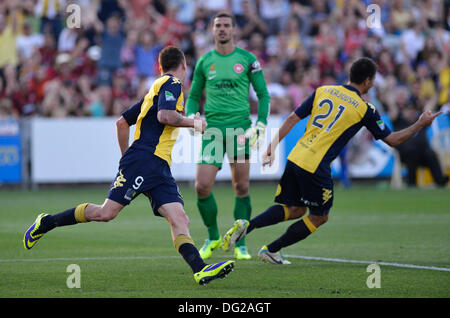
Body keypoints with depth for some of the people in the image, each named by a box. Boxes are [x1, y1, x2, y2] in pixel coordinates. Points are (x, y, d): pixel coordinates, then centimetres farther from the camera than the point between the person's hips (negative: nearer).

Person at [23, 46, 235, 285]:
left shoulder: (156, 88, 27)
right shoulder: (172, 83, 0)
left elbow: (122, 122, 30)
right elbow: (164, 115, -19)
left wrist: (126, 156, 33)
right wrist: (192, 122, -5)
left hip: (159, 168, 10)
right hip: (143, 160, -10)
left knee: (179, 220, -9)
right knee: (105, 213, -11)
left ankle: (201, 270, -24)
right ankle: (46, 223, 4)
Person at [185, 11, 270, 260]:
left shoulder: (247, 59, 4)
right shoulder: (204, 62, 9)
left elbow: (263, 94, 8)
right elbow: (194, 96, 18)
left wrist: (260, 124, -3)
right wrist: (192, 116, -1)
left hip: (240, 127, -1)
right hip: (212, 128, 1)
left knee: (241, 188, -2)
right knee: (202, 187, -8)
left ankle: (240, 244, 8)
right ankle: (213, 238, 12)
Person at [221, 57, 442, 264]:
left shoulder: (323, 91, 10)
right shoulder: (365, 110, -3)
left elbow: (292, 118, 7)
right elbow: (392, 140, 3)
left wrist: (272, 147, 11)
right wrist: (421, 124, 15)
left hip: (295, 159, 6)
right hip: (316, 168, -6)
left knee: (294, 210, 19)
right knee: (319, 218, 14)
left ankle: (247, 225, -2)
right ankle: (271, 250, 12)